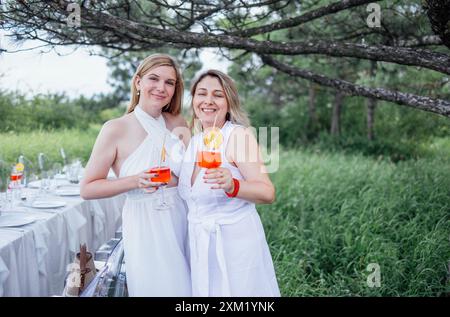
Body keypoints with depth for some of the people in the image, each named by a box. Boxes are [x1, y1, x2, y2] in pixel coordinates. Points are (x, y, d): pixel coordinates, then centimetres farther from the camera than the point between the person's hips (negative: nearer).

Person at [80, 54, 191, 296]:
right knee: (155, 288, 7)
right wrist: (134, 181, -21)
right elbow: (88, 189, -8)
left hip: (182, 220, 4)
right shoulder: (116, 129, -11)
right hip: (145, 226, -4)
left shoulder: (179, 124, 1)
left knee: (187, 288, 15)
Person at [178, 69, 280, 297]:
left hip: (236, 242, -6)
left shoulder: (239, 135, -14)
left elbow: (268, 193, -21)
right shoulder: (194, 141, 6)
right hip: (199, 247, 6)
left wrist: (232, 186, -36)